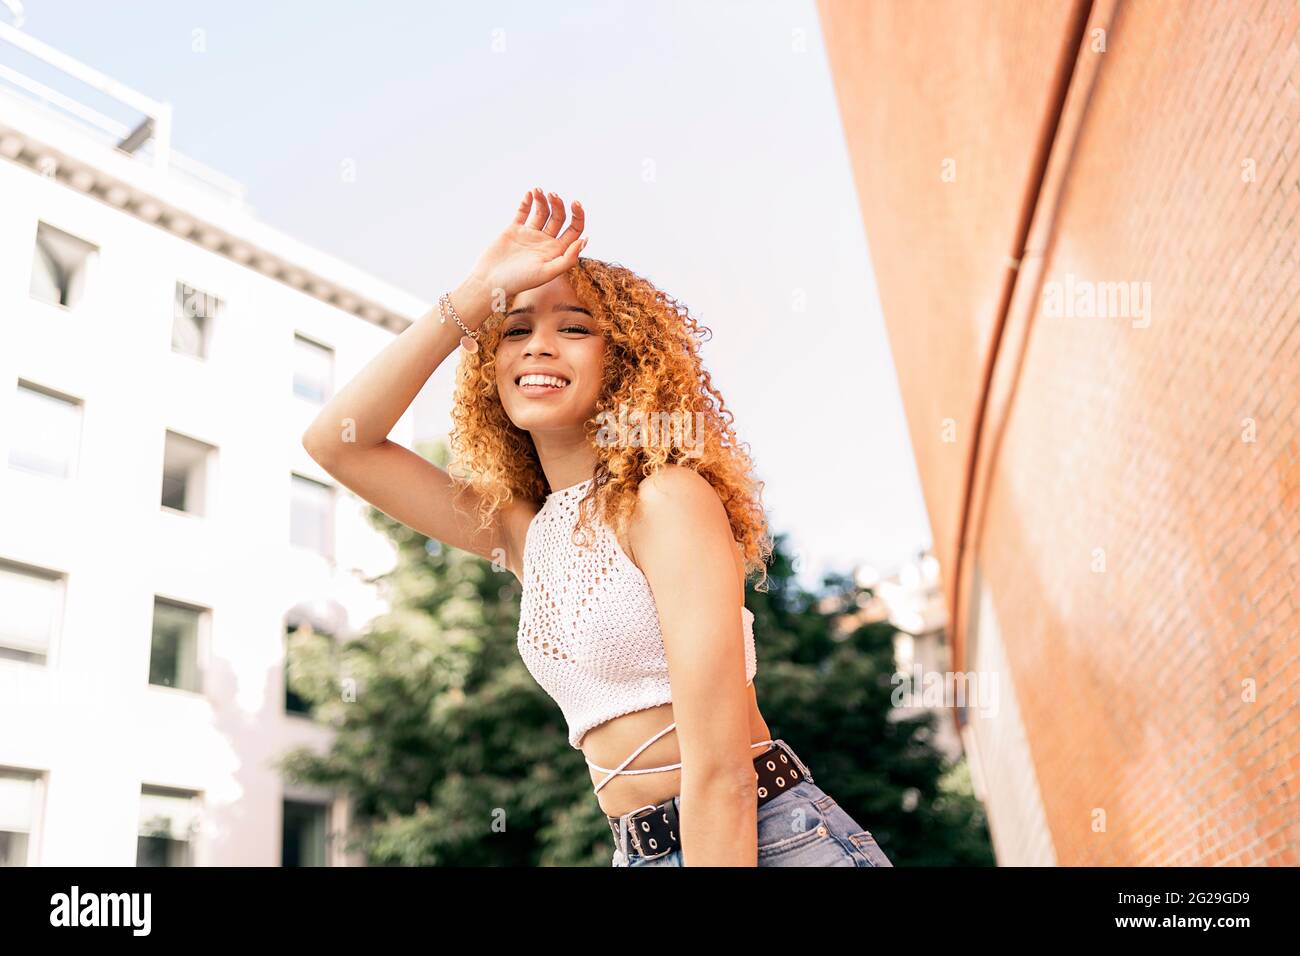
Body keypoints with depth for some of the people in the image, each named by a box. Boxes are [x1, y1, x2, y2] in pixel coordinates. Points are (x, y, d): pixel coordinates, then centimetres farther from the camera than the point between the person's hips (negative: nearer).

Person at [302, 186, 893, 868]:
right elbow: (336, 440, 6)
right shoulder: (523, 533, 8)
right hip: (640, 849, 6)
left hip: (768, 840, -6)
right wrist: (478, 293, 0)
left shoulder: (667, 499, -12)